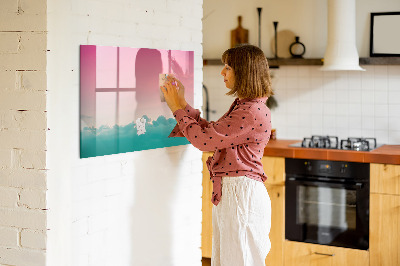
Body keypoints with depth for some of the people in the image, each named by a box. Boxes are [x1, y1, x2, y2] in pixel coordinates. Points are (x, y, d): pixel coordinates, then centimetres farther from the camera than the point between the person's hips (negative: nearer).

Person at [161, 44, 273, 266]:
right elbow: (210, 131, 17)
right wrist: (182, 104, 15)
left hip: (241, 193, -10)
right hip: (228, 192, 10)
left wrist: (177, 108, -7)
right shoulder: (242, 106, 14)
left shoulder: (253, 112, -19)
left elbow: (204, 139, -19)